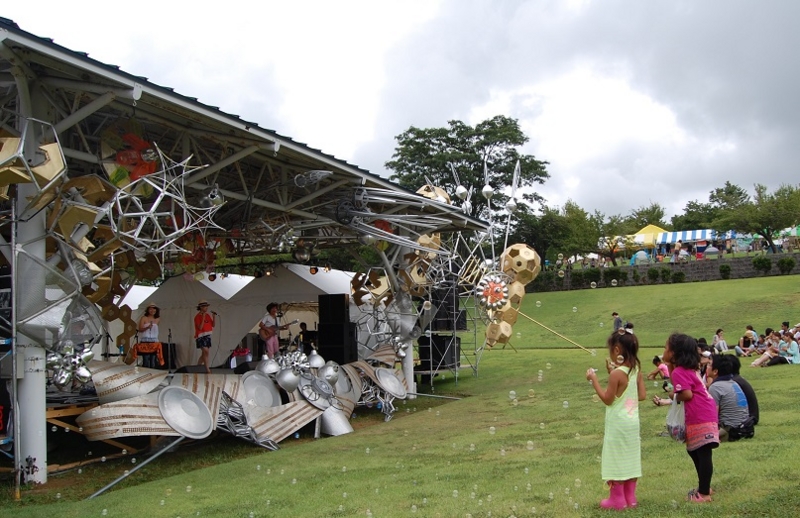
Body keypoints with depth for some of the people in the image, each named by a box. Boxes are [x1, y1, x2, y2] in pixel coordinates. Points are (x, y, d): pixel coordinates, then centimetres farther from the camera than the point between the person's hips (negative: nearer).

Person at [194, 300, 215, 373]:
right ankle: (208, 370, -18)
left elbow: (213, 325, 6)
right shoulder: (198, 316, -9)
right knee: (206, 352, -16)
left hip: (208, 336, 7)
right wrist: (203, 318, -24)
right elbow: (200, 327, -18)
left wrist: (214, 317, -7)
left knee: (204, 353, 12)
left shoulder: (208, 315, 10)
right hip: (201, 336, -7)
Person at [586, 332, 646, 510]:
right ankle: (630, 497, 22)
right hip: (632, 422, 7)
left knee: (616, 460, 3)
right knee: (629, 459, 15)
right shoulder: (636, 370, 1)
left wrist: (594, 380, -10)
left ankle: (617, 499, 11)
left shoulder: (617, 374, -20)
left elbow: (607, 399, -16)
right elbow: (643, 395, 7)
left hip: (617, 424, -7)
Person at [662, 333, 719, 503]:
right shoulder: (690, 369, 16)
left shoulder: (679, 372, -15)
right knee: (695, 451, 20)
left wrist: (675, 396, -4)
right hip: (704, 413, 11)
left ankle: (704, 494, -3)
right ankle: (704, 487, 30)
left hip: (700, 418, -11)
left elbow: (687, 394, -22)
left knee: (703, 454, -6)